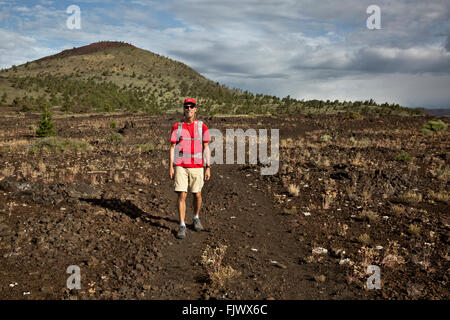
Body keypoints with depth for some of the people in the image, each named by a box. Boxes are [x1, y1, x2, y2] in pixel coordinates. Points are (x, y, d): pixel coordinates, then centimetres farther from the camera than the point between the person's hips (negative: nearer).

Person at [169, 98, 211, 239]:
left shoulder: (202, 126, 1)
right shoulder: (177, 126, 2)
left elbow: (206, 148, 2)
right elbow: (172, 147, 4)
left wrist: (208, 168, -3)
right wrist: (171, 167, -3)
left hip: (197, 166, 1)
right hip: (180, 167, 0)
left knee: (197, 195, 8)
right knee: (182, 195, -6)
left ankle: (196, 218, 33)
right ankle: (182, 226, 1)